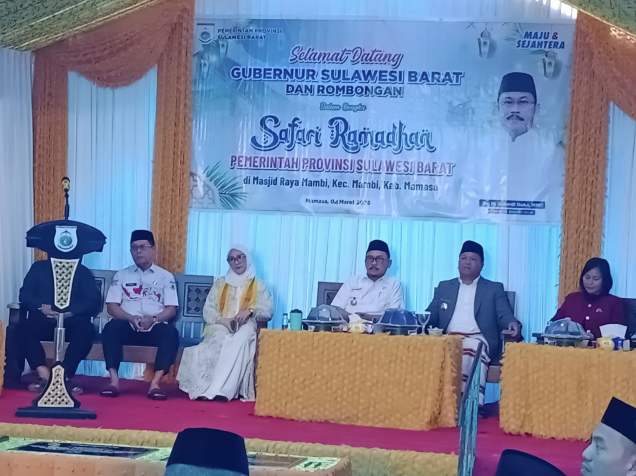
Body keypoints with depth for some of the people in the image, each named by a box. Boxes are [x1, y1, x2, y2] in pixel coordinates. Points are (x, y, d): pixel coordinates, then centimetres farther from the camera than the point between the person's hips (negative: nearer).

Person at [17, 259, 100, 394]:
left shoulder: (83, 272, 14)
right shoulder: (38, 267, 19)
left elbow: (94, 301, -1)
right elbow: (24, 294, 7)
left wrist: (70, 312, -17)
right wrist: (41, 307, -14)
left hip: (71, 322, -1)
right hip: (43, 320, 1)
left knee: (86, 329, -33)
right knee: (24, 328, -30)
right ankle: (44, 374, -37)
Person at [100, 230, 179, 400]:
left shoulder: (166, 277, 14)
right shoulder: (121, 275, 16)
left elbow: (171, 309, 5)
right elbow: (112, 307, 6)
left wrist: (154, 319, -16)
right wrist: (131, 318, -13)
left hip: (155, 327, 0)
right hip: (128, 326, 1)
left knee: (171, 333, -33)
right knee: (111, 328, -33)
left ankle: (155, 383, -37)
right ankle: (114, 381, -35)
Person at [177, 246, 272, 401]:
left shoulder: (258, 285, 18)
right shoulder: (219, 284, 21)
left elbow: (267, 310, 5)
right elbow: (207, 311, 12)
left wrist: (250, 311, -15)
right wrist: (222, 319, -9)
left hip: (246, 326, -1)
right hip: (220, 326, 2)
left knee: (239, 341, -38)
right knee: (221, 341, -37)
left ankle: (216, 390, -48)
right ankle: (221, 389, -42)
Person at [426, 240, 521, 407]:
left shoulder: (494, 289, 18)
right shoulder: (444, 287, 26)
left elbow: (505, 315, 7)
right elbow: (430, 316, 20)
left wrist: (513, 324, -19)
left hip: (477, 339, -2)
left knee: (471, 351, -38)